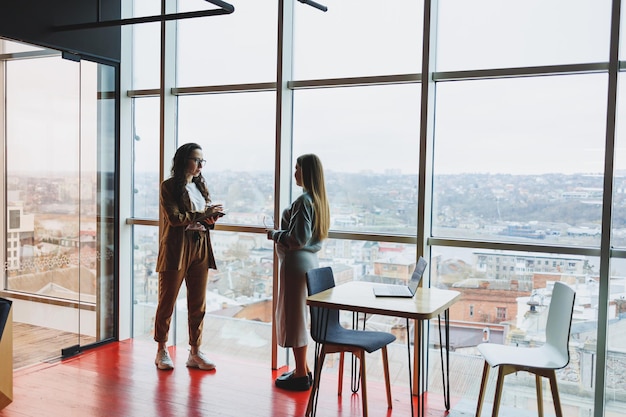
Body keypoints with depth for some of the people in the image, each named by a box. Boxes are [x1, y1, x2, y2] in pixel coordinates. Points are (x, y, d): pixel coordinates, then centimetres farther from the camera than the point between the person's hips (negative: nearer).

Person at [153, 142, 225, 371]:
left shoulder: (201, 186, 15)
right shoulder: (169, 186, -5)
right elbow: (174, 217, -17)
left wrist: (211, 219, -1)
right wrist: (202, 215, -18)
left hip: (200, 249, 6)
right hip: (176, 249, -6)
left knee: (198, 304, 7)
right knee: (167, 302, 5)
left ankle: (195, 352, 15)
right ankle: (162, 351, 17)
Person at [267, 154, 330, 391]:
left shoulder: (304, 200, -18)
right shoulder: (318, 199, 11)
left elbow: (298, 238, -22)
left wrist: (275, 235, -7)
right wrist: (282, 232, 14)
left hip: (296, 262, -10)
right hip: (309, 259, 10)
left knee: (293, 316, 0)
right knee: (298, 314, 18)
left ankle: (301, 375, 9)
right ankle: (303, 369, 27)